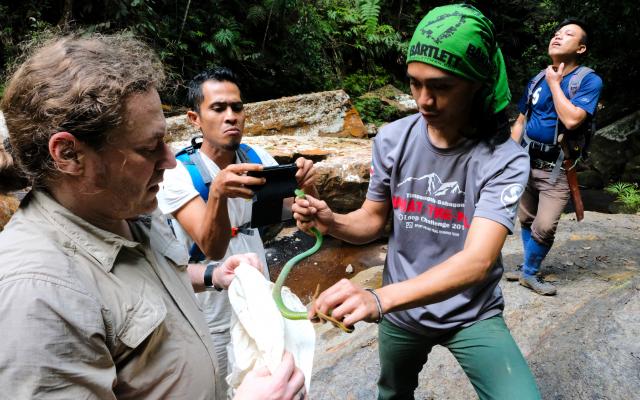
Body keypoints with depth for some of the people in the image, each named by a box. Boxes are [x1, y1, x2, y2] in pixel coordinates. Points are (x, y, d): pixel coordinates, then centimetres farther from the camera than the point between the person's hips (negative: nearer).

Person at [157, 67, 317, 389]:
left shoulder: (257, 156, -6)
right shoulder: (178, 173, -21)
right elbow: (213, 249, -31)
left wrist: (307, 186, -30)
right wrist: (218, 193, -51)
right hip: (214, 318, -4)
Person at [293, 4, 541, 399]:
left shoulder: (504, 159, -23)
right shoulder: (392, 139, -12)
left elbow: (477, 261, -35)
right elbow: (373, 221, -1)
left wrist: (378, 299, -50)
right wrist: (332, 222, -24)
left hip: (472, 315, -3)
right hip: (401, 308, 3)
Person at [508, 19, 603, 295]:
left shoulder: (589, 81, -9)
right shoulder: (537, 80, 6)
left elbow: (572, 119, -25)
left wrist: (555, 83, -14)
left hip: (555, 170, -4)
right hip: (526, 164, 5)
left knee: (545, 227, -10)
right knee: (526, 221, 12)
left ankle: (529, 272, 12)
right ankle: (529, 269, 30)